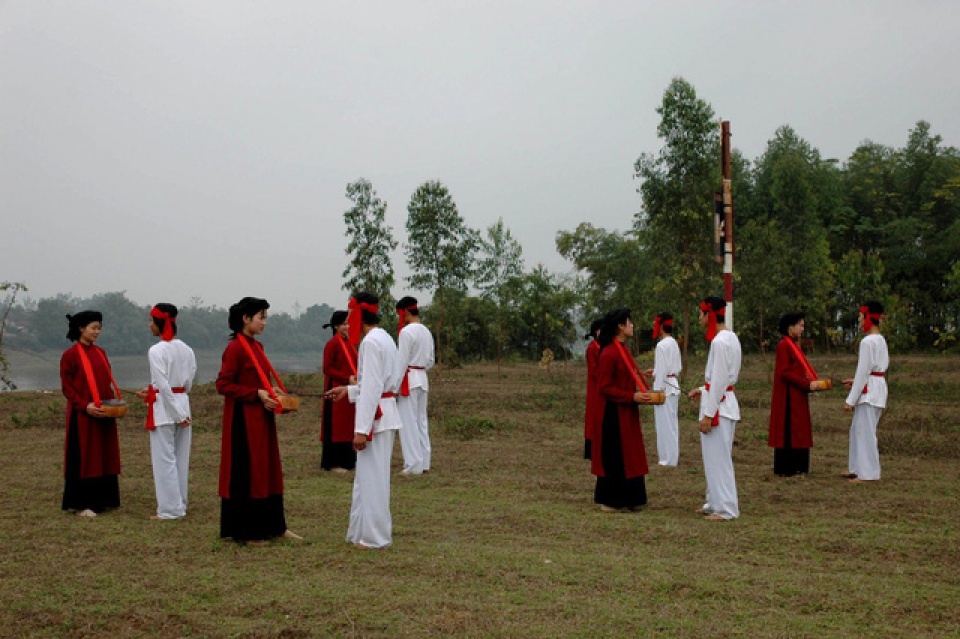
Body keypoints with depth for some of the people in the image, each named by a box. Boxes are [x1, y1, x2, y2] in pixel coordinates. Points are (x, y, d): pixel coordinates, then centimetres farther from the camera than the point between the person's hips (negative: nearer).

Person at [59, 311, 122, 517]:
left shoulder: (100, 353, 12)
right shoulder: (70, 355, -7)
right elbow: (67, 387, -9)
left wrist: (117, 400, 1)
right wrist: (85, 406, -20)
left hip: (104, 414, 7)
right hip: (83, 416, -7)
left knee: (105, 457, 9)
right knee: (84, 458, -3)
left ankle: (102, 500, 17)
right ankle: (81, 504, 4)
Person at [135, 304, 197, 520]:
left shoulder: (156, 351, -14)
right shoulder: (186, 350, 6)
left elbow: (163, 386, -17)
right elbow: (187, 384, 10)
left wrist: (178, 416, -12)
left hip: (164, 408, -7)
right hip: (183, 404, 7)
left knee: (164, 459, 1)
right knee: (181, 458, 12)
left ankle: (170, 508, 5)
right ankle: (180, 504, 19)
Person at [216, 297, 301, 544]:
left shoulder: (257, 346, 11)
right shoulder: (235, 348, -15)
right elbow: (223, 385, -18)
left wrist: (270, 390, 3)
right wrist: (257, 394, -20)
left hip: (262, 417, 9)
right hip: (243, 419, -9)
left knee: (268, 470, 13)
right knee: (245, 472, 0)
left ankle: (274, 525, 21)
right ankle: (245, 532, 9)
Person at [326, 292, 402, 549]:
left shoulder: (371, 342, -17)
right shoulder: (384, 339, 13)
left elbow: (371, 388, -21)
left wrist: (361, 429, -21)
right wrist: (348, 390, 22)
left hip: (375, 416, -10)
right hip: (385, 412, 10)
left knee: (372, 477, -1)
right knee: (371, 476, 16)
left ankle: (375, 536, 8)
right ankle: (367, 530, 24)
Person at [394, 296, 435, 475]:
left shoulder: (406, 331, -14)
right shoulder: (426, 332, 11)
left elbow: (402, 362, -16)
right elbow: (430, 361, 16)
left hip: (408, 380, -8)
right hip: (423, 379, 8)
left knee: (409, 423, -3)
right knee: (421, 421, 12)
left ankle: (414, 465, -2)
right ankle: (424, 463, 15)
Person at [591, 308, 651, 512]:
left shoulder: (622, 350, 11)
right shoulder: (609, 353, -18)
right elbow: (604, 387, -19)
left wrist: (639, 394, 7)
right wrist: (631, 397, -21)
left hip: (626, 413, 10)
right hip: (615, 413, -10)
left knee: (628, 456, 12)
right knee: (614, 457, -2)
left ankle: (627, 500, 20)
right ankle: (610, 502, 8)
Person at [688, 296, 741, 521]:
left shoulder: (719, 341, -19)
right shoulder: (730, 337, 11)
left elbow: (719, 380, -21)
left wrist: (708, 414, -19)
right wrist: (703, 390, 21)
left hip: (718, 405, -10)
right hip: (726, 401, 10)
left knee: (718, 459, -2)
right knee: (717, 457, 16)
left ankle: (725, 508, 4)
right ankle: (715, 503, 24)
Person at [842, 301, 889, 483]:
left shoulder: (867, 341, -16)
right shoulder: (881, 340, 13)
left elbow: (863, 371, -18)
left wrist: (851, 399, -15)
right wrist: (855, 381, 18)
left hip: (869, 391, -10)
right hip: (878, 388, 10)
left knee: (865, 432, -4)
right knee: (858, 429, 17)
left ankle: (869, 473, 0)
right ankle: (858, 468, 23)